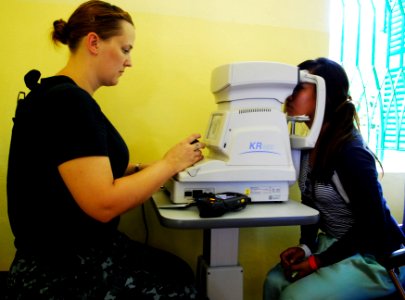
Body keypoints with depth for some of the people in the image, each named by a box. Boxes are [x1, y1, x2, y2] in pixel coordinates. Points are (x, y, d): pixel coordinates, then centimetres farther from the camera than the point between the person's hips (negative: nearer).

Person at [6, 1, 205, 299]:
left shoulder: (66, 96, 9)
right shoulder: (68, 101, -23)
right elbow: (104, 203, -27)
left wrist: (155, 167, -1)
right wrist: (170, 163, -15)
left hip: (82, 251, 9)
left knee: (180, 272, 12)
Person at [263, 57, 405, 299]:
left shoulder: (350, 152, -24)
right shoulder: (309, 146, -1)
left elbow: (371, 225, -20)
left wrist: (317, 261, -18)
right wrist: (305, 247, -6)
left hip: (374, 256, -6)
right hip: (334, 244, 7)